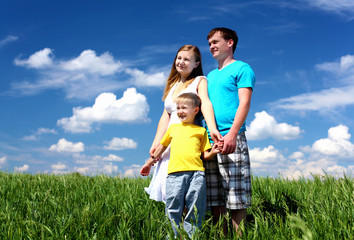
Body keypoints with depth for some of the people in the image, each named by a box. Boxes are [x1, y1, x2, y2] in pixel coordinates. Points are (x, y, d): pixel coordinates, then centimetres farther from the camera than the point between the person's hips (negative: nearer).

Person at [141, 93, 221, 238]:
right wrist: (149, 163, 37)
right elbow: (162, 146, 33)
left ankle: (191, 236, 7)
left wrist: (213, 152, -8)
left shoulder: (201, 131, 16)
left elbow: (205, 155, 13)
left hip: (196, 173, -1)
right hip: (174, 173, 1)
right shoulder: (173, 128, 23)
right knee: (173, 209, -2)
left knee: (195, 211, -2)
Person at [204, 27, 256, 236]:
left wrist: (232, 134, -21)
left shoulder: (242, 68, 5)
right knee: (215, 201, 5)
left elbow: (244, 103, -7)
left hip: (230, 140, -7)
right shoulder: (210, 75, 27)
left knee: (236, 199, -6)